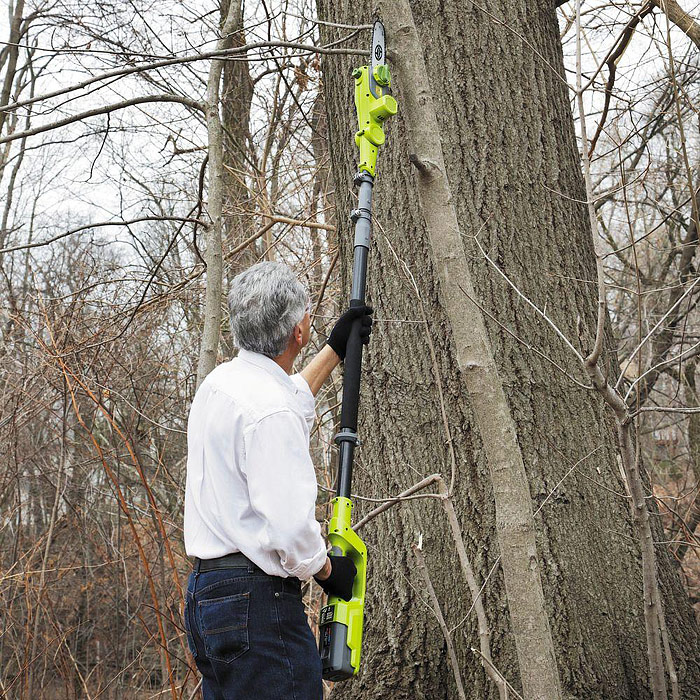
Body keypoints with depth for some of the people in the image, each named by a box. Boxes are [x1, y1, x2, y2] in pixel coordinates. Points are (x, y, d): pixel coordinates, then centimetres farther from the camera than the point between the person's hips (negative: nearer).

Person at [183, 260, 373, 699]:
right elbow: (289, 530, -23)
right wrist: (328, 569, -4)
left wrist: (336, 350, 40)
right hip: (256, 599, -10)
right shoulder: (270, 412, -20)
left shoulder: (221, 381, 11)